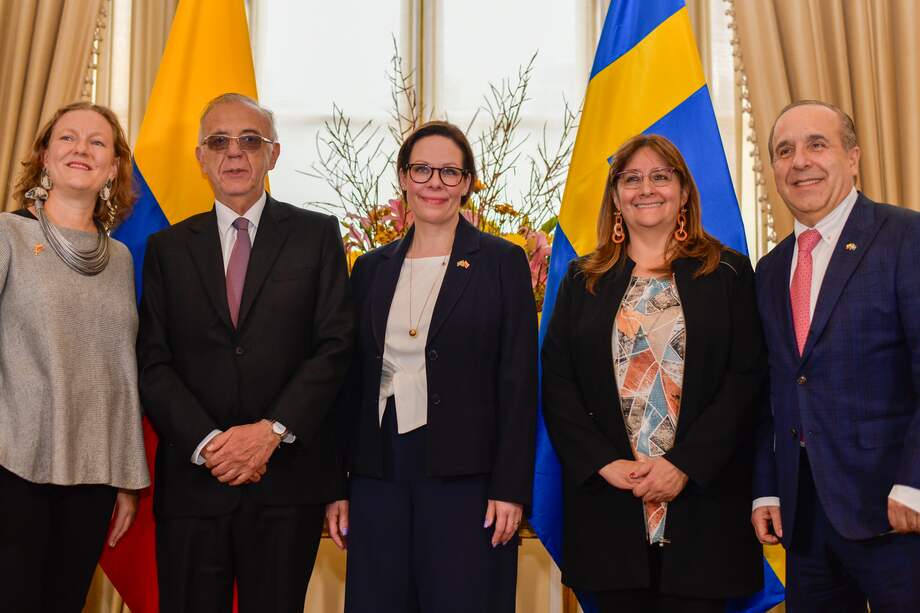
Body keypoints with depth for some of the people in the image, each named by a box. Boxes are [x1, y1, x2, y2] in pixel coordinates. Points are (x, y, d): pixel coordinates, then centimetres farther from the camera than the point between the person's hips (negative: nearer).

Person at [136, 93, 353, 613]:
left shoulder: (317, 235, 6)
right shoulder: (168, 248, 11)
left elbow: (335, 346, -3)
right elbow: (154, 364, 4)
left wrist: (272, 431, -13)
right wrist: (206, 442, -11)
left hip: (288, 480, -1)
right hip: (193, 479, 1)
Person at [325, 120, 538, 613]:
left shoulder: (502, 262, 1)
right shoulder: (372, 268, 11)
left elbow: (519, 382, -3)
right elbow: (354, 381, 12)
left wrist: (510, 486, -10)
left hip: (466, 479, -3)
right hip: (379, 475, 4)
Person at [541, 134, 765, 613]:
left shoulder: (728, 273, 5)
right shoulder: (583, 280, 10)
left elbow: (746, 377, -3)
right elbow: (556, 383, 4)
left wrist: (684, 465, -13)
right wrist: (606, 464, -9)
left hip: (702, 500, -1)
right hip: (607, 503, 2)